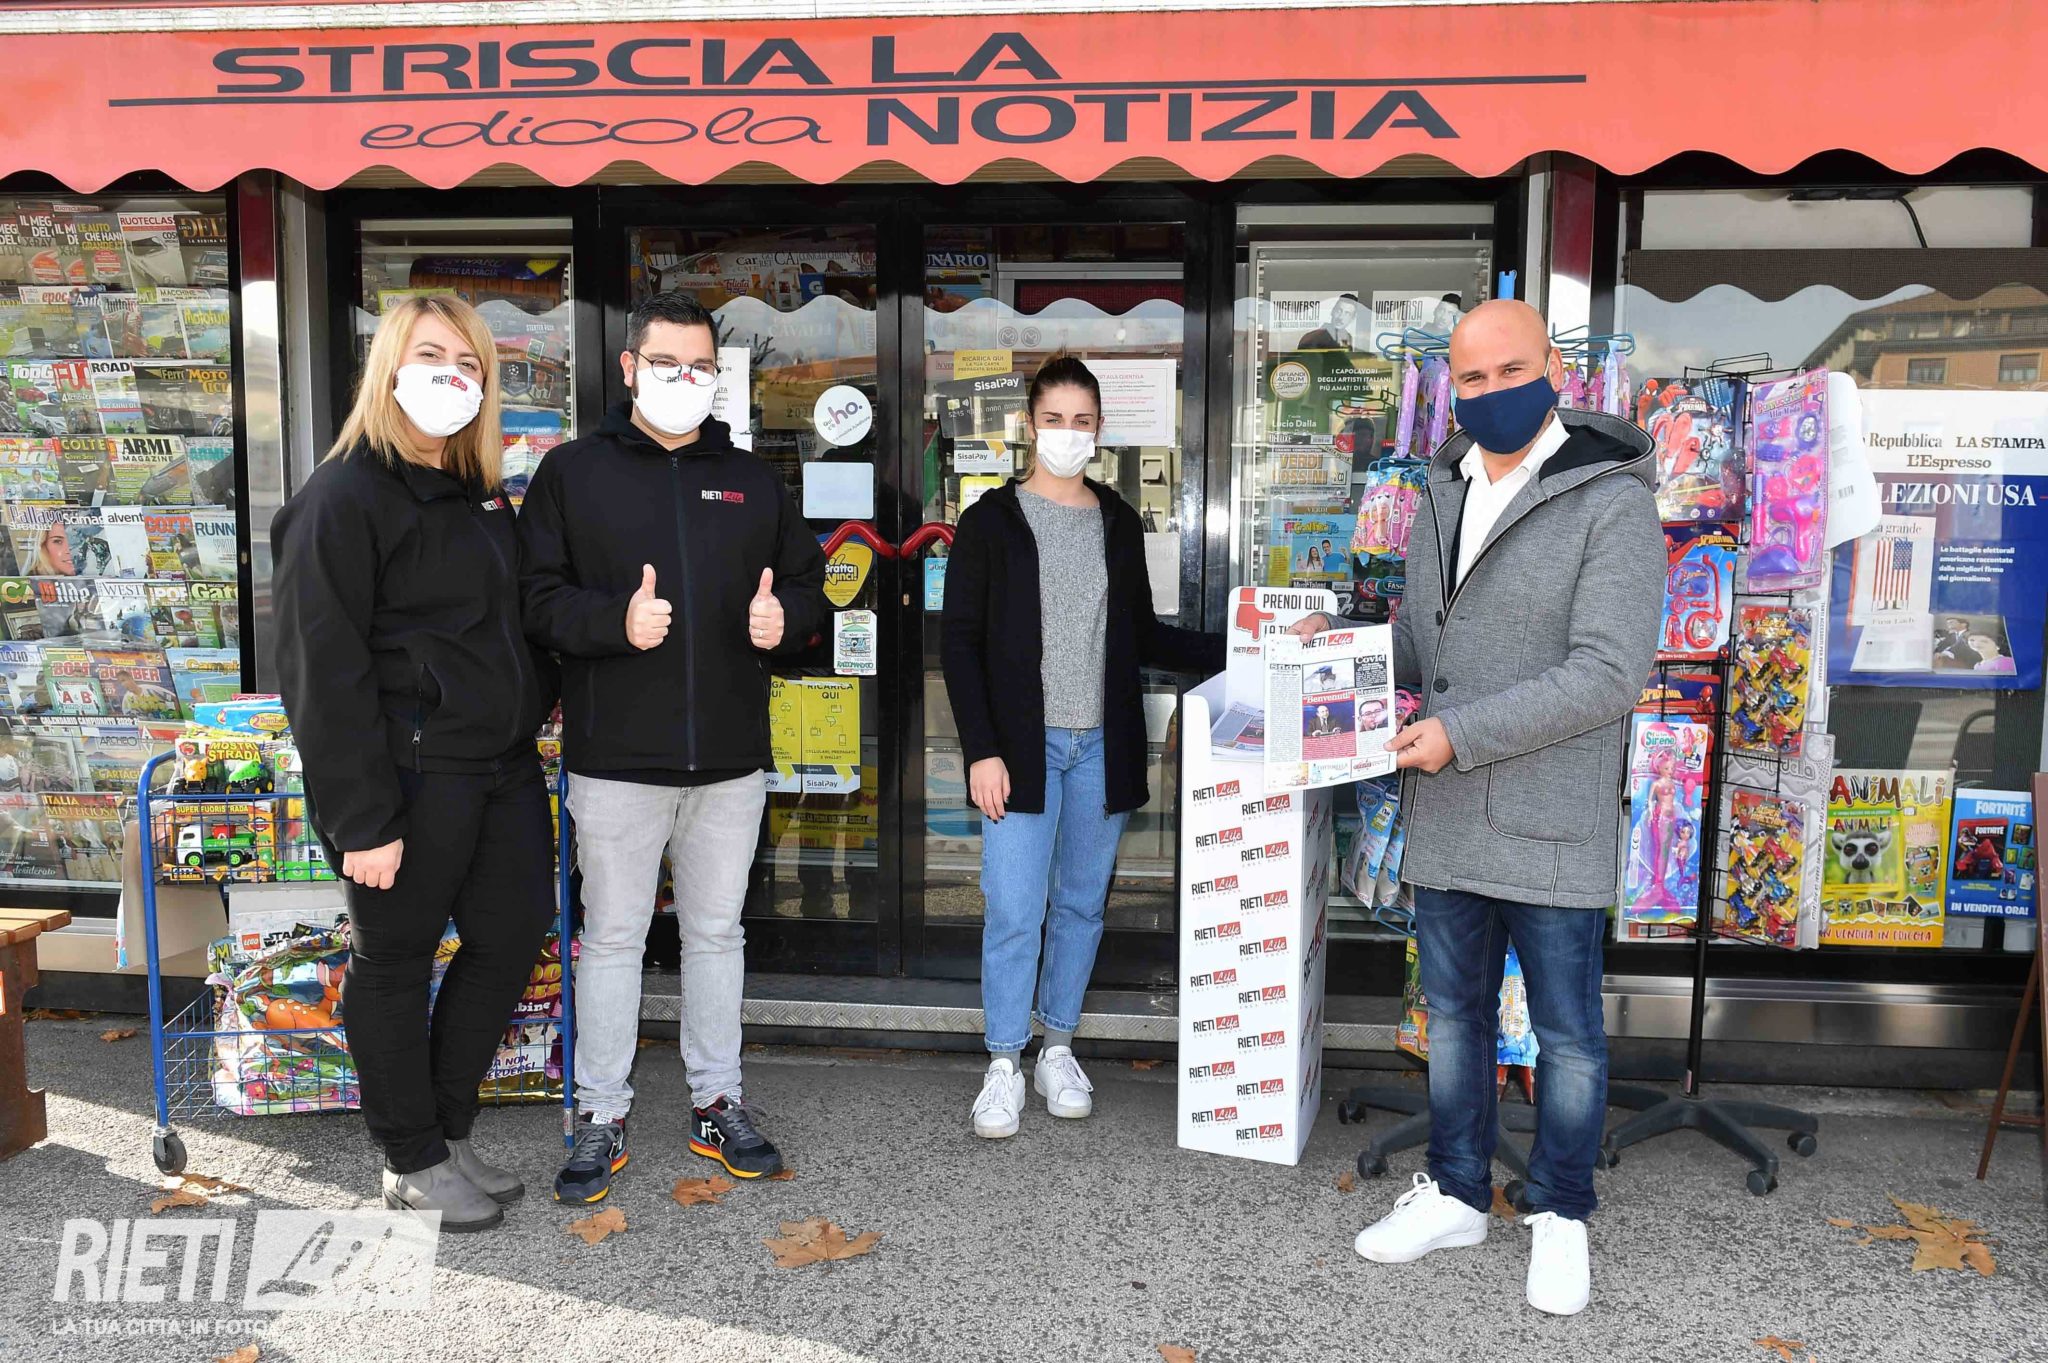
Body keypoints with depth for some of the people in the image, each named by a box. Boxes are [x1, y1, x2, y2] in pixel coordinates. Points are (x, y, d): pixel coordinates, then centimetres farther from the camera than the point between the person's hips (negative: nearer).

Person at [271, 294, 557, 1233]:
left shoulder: (480, 494, 14)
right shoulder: (345, 498, -11)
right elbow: (322, 670, -15)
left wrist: (533, 712, 8)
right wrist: (360, 818, -18)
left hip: (503, 767, 8)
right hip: (410, 775, -8)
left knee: (513, 935, 13)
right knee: (396, 963, 7)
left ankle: (448, 1132, 31)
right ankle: (413, 1164, 24)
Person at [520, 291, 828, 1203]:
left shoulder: (752, 480, 11)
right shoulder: (572, 473, 2)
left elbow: (808, 583, 14)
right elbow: (537, 600, -5)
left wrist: (782, 616, -8)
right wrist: (616, 621, -22)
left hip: (730, 758, 3)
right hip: (616, 759, -3)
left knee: (718, 931, 14)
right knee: (612, 936, 8)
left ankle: (717, 1103, 28)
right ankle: (601, 1116, 22)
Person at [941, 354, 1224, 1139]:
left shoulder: (1119, 522, 10)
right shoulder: (991, 520, -2)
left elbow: (1143, 637, 14)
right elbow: (959, 640, -4)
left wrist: (1234, 653, 1)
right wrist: (982, 750, -12)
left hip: (1101, 747, 4)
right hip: (1021, 747, -4)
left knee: (1081, 905, 11)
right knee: (1014, 912, -4)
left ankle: (1057, 1050, 27)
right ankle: (1004, 1065, 13)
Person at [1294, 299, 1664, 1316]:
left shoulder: (1612, 504, -12)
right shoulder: (1443, 494, 11)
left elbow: (1609, 675, -20)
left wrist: (1461, 733, -22)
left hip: (1548, 826, -6)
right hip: (1444, 822, 6)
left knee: (1566, 1033, 10)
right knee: (1454, 1016, 18)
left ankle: (1560, 1217, 29)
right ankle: (1455, 1194, 35)